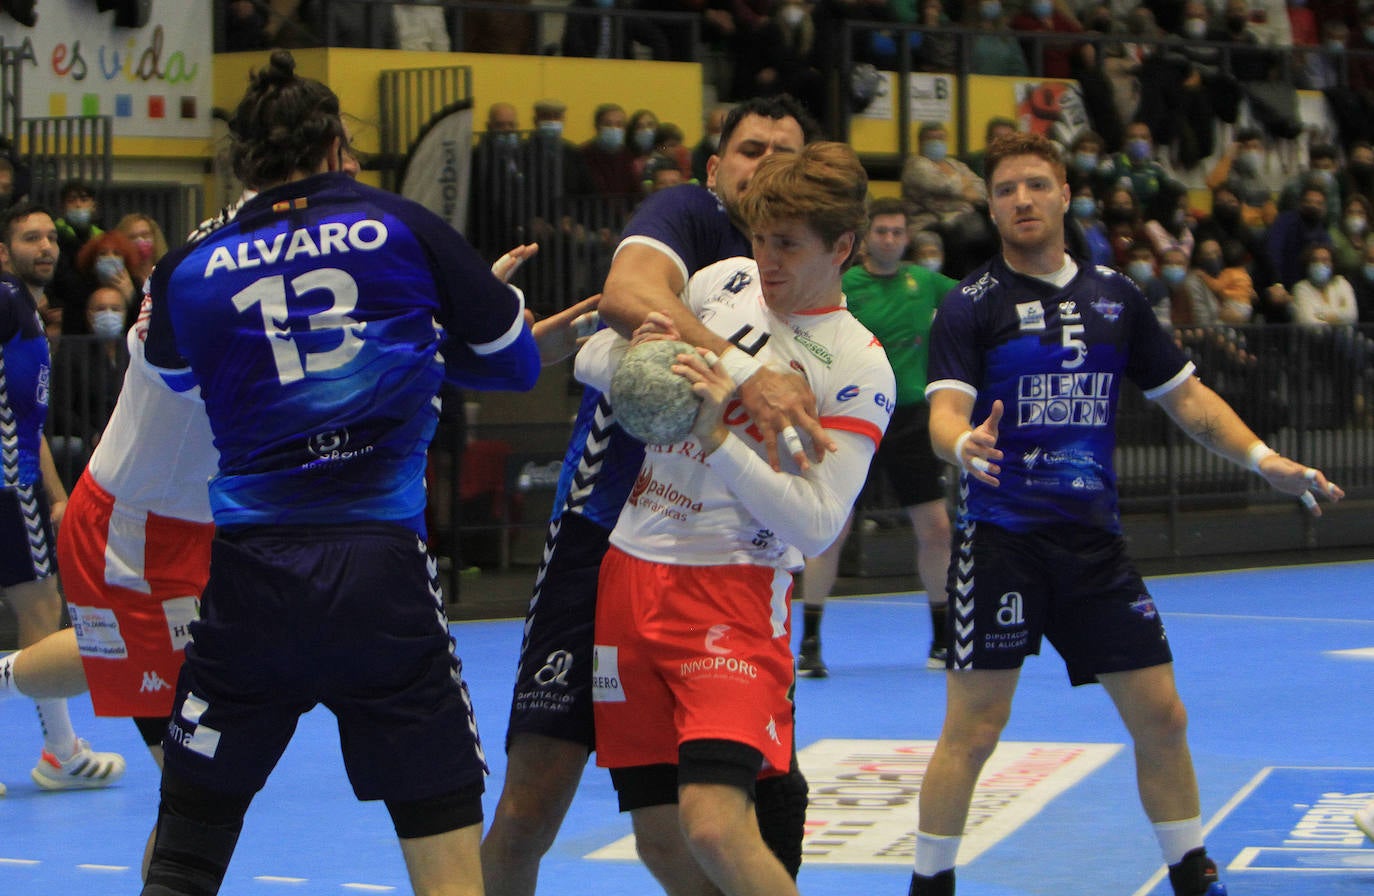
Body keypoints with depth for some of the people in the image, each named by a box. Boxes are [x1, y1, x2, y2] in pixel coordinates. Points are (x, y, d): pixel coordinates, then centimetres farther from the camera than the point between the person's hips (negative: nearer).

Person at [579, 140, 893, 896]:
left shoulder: (858, 368, -8)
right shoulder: (724, 281, 8)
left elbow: (816, 525, -15)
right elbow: (590, 359, 14)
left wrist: (716, 436, -25)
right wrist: (629, 358, -10)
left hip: (732, 589, -5)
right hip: (629, 571, 5)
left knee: (712, 825, -22)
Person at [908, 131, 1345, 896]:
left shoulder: (1116, 296, 11)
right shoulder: (973, 304, -3)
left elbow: (1185, 395, 17)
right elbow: (946, 409, -15)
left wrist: (1264, 459, 6)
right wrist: (964, 446, -38)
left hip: (1094, 538, 4)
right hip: (1001, 537, -4)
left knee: (1162, 718, 6)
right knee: (974, 729, -8)